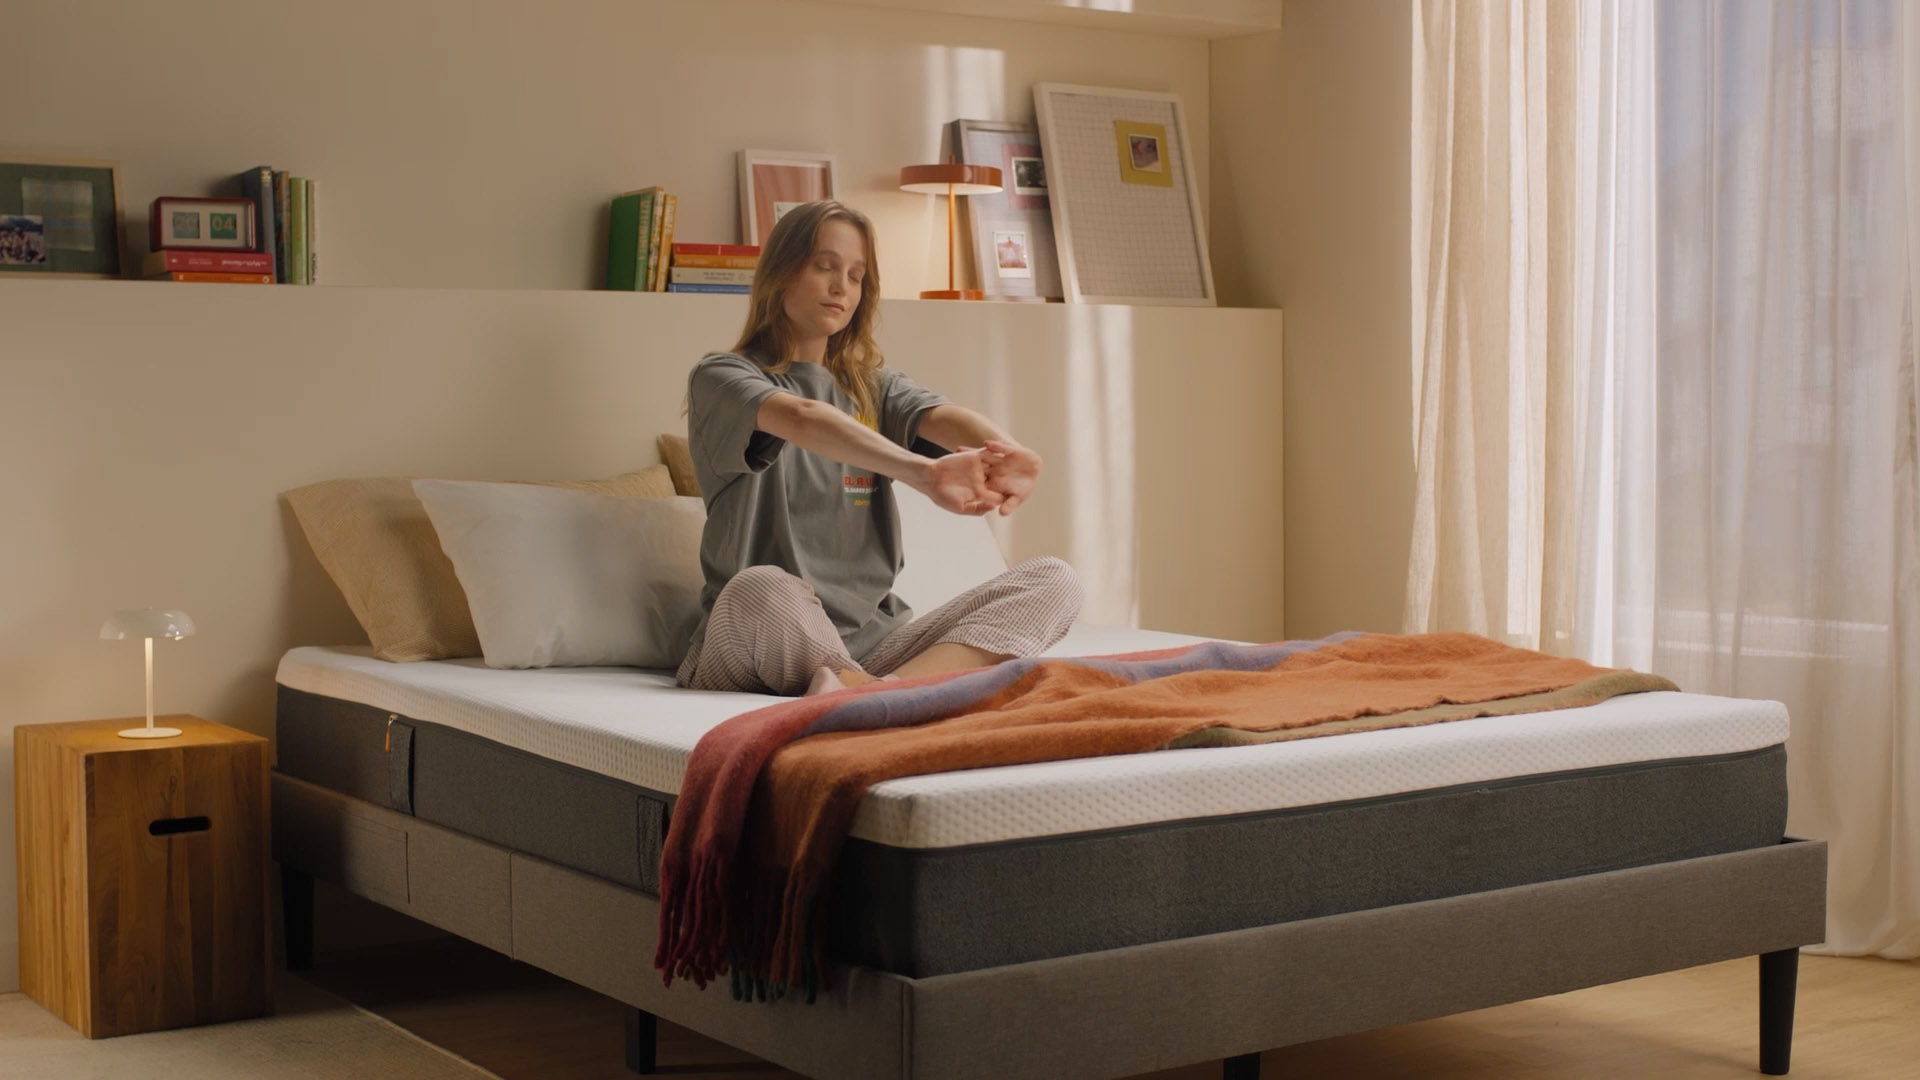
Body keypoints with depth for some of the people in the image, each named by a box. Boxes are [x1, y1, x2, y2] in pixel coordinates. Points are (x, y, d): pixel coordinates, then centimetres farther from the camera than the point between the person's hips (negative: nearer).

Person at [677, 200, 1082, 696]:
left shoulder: (873, 385, 18)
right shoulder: (721, 377, 1)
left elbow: (942, 417, -6)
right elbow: (803, 419, -22)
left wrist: (1008, 453, -32)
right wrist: (923, 473, -42)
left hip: (872, 637, 6)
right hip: (766, 647, -5)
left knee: (1053, 580, -14)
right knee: (759, 588, -40)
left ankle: (894, 686, -39)